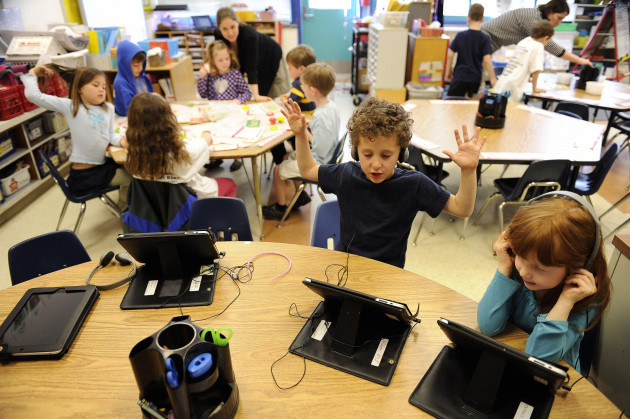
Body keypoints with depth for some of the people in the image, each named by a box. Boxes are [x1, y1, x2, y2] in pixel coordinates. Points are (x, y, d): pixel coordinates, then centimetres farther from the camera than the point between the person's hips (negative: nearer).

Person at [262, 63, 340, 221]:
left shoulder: (320, 116, -32)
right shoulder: (331, 106, -3)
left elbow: (321, 149, -31)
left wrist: (305, 134, -18)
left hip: (316, 163, -10)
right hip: (327, 157, 10)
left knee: (278, 170, 2)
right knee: (287, 158, 26)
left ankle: (280, 209, 21)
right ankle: (300, 194, 36)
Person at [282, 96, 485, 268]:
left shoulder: (413, 184, -13)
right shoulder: (345, 175, -6)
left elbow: (462, 209, -10)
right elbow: (308, 170, 11)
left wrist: (468, 170, -25)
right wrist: (300, 134, 2)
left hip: (387, 273, -1)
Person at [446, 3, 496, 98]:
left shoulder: (460, 35, -3)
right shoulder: (485, 38, -5)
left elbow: (450, 55, -2)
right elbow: (487, 60, -10)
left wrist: (449, 71, 13)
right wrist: (493, 79, -5)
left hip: (460, 76, -1)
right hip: (476, 78, 1)